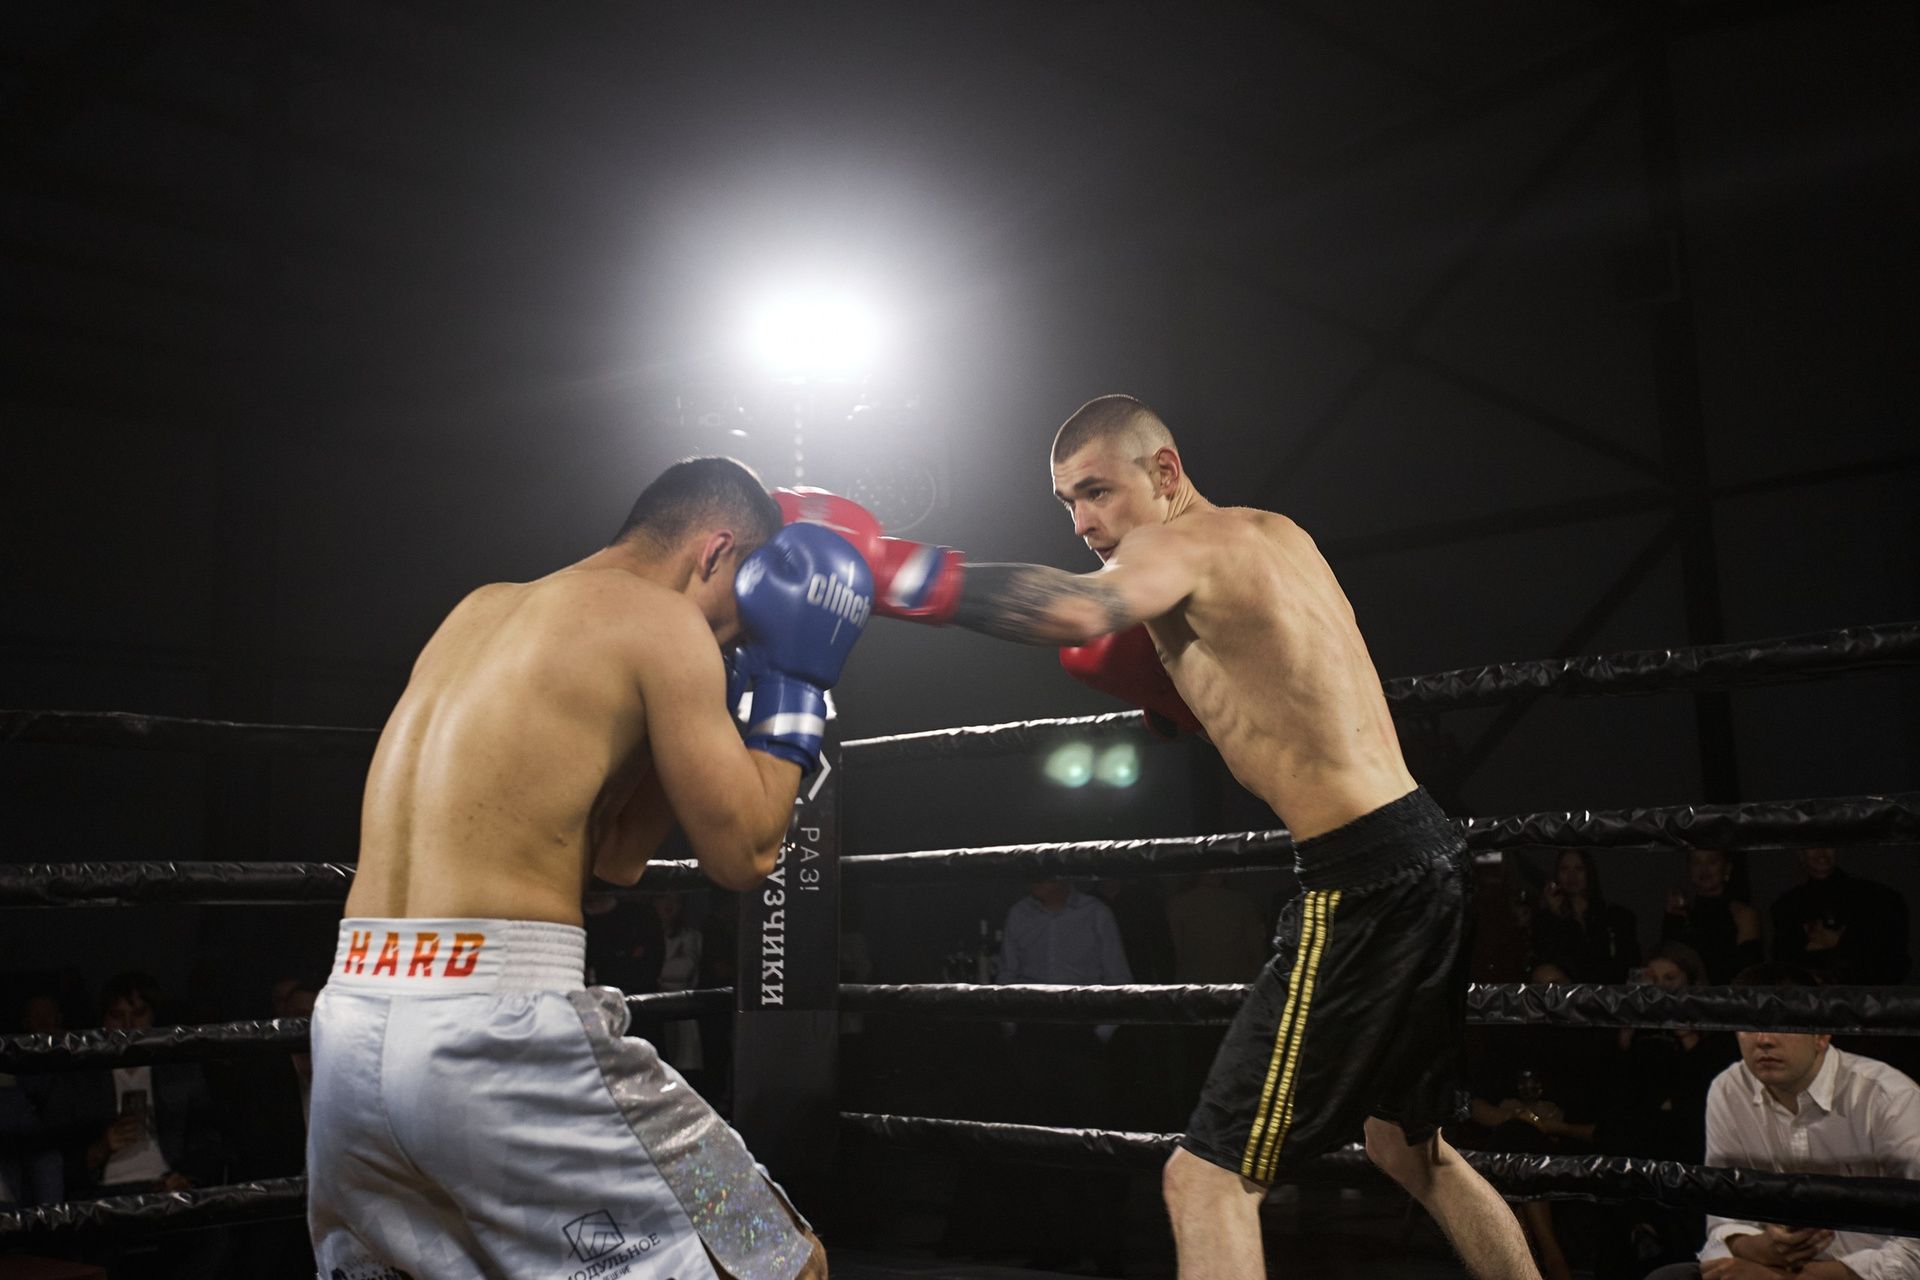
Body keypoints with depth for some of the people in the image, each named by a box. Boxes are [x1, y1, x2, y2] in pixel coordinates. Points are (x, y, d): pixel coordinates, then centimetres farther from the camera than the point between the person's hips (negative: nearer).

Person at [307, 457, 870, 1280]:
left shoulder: (481, 611, 20)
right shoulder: (660, 620, -3)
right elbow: (741, 855, 0)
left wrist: (705, 693, 24)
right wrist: (793, 682, 10)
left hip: (347, 1026, 8)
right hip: (498, 1026, -8)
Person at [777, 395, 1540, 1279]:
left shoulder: (1184, 543, -10)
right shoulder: (1278, 536, 16)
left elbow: (1079, 611, -33)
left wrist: (887, 571, -34)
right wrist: (1130, 667, 9)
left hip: (1361, 883, -10)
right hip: (1423, 853, 10)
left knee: (1208, 1180, -6)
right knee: (1410, 1149, 28)